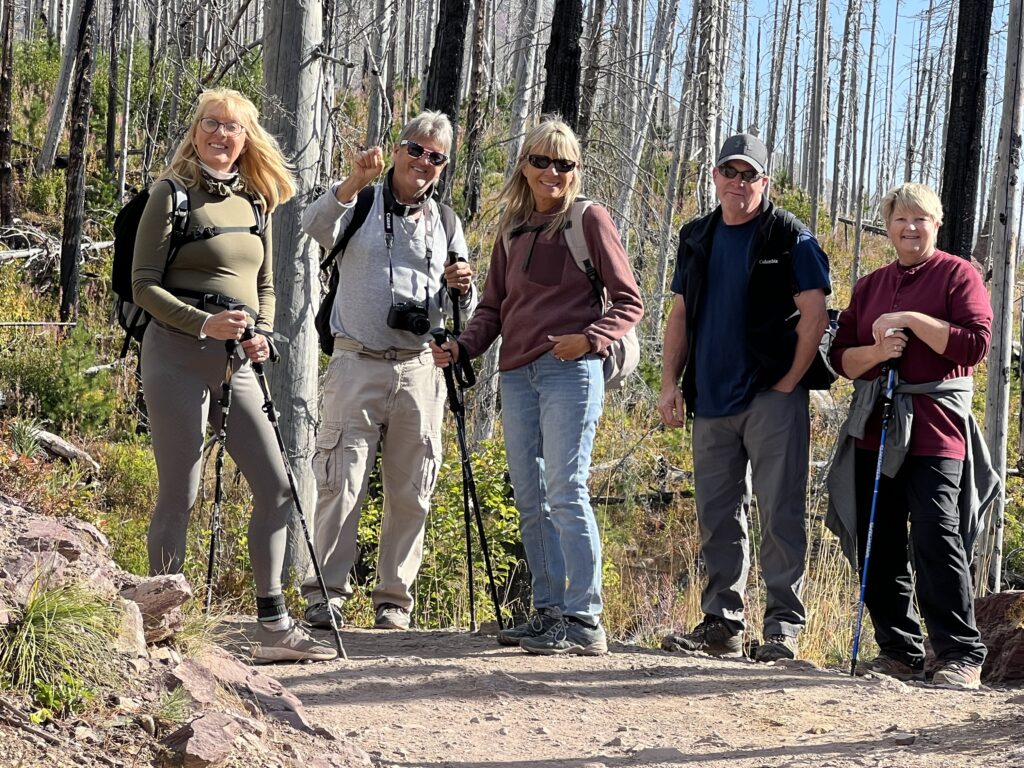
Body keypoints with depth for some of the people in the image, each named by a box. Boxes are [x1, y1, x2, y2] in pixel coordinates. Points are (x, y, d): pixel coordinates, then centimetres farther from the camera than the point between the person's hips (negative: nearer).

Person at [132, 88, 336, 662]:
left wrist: (262, 335, 1)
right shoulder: (173, 195, -3)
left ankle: (273, 624, 6)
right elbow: (144, 285, -7)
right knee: (181, 493, -4)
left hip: (237, 362, 6)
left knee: (276, 485, 1)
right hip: (179, 356, -6)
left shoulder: (257, 203, 14)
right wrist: (204, 324, -19)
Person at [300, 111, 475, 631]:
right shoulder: (358, 207, 6)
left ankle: (394, 599, 12)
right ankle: (326, 593, -4)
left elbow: (463, 312, 19)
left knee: (410, 493, 4)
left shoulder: (446, 226, 17)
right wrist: (352, 184, -32)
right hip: (357, 364, -3)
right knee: (341, 483, -8)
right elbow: (315, 226, -16)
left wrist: (461, 289, -4)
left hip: (419, 370, 3)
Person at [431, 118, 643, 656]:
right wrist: (462, 347, 1)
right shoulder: (512, 228, 17)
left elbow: (628, 302, 0)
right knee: (529, 500, 7)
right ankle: (548, 613, 14)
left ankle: (584, 622, -10)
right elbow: (494, 306, 19)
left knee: (565, 492, -12)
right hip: (517, 374, 7)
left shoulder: (589, 219, 1)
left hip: (570, 371, -6)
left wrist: (589, 338, -17)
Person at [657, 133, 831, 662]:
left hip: (771, 398, -6)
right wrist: (670, 384, 7)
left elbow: (814, 314, -7)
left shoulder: (789, 237, -2)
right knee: (717, 516, 9)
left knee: (779, 514, -6)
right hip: (712, 400, 6)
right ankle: (722, 622, 16)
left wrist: (789, 383, -11)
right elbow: (681, 315, 18)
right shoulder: (697, 238, 15)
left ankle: (783, 625, -2)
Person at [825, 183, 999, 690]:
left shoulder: (958, 275, 3)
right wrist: (876, 352, -6)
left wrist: (912, 320, -14)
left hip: (934, 429, -6)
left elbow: (976, 342, -10)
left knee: (936, 541, -13)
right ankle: (899, 651, 14)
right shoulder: (869, 286, 19)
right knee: (877, 547, 5)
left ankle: (961, 655, -7)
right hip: (874, 430, 6)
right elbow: (840, 356, 15)